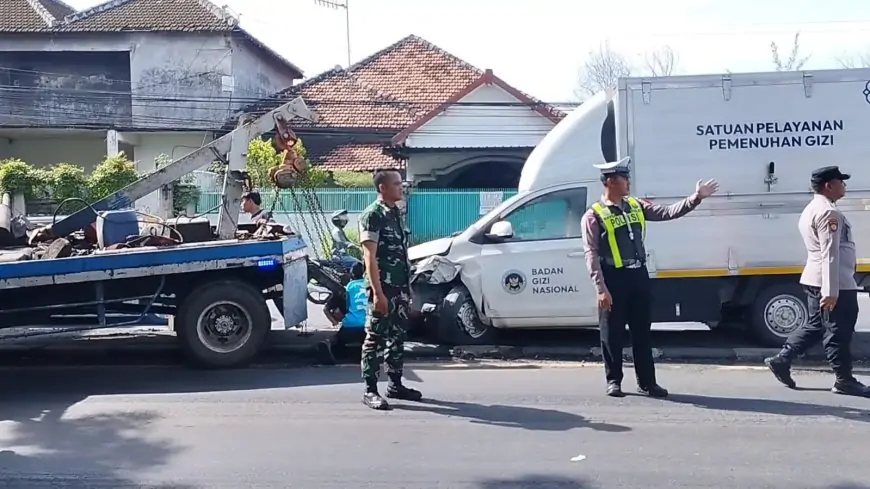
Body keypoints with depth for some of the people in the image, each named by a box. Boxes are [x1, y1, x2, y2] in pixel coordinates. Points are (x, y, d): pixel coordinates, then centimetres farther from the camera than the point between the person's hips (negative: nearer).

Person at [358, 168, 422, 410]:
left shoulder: (396, 213, 14)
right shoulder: (372, 215, -12)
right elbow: (370, 257, -17)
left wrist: (407, 285, 16)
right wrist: (377, 292, -23)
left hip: (400, 287, 8)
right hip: (383, 288, -8)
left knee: (397, 337, 13)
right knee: (375, 339, -3)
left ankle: (395, 384, 22)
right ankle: (370, 391, 2)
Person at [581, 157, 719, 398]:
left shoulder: (636, 206, 10)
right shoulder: (594, 215, -8)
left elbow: (667, 213, 4)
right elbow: (592, 254, -11)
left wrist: (696, 198, -7)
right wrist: (601, 288, -16)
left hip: (638, 275, 5)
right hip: (614, 278, -5)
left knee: (642, 331, 10)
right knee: (612, 333, 4)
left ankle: (646, 382, 18)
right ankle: (613, 381, 17)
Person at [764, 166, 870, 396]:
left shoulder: (810, 210, 17)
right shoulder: (828, 212, -17)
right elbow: (830, 254, -23)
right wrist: (831, 291, -26)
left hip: (816, 279, 10)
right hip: (834, 282, -10)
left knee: (815, 325, 16)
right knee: (838, 331, 0)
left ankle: (781, 359, 15)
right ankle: (844, 380, 9)